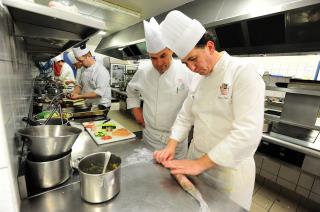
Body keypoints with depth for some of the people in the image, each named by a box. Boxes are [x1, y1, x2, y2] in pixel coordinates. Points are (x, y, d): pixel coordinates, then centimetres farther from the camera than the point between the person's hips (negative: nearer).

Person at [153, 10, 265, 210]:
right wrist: (171, 145, -5)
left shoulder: (244, 72, -19)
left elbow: (248, 132, -28)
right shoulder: (200, 77, 4)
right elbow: (186, 114, 6)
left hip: (229, 169, -5)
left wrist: (200, 163, -25)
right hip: (197, 160, 6)